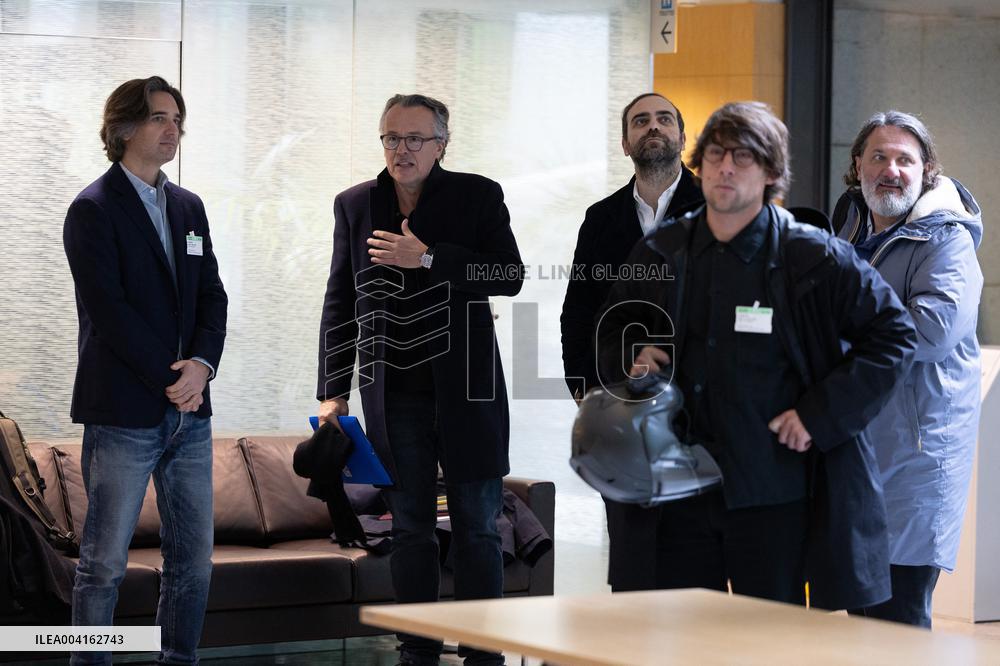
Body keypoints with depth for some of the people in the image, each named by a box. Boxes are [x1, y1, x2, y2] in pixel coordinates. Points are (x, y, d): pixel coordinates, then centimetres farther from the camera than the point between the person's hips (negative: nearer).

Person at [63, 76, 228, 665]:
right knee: (105, 562, -2)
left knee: (194, 558, 8)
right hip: (125, 413, -6)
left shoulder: (189, 207, 14)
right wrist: (171, 377, -14)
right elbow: (109, 309, -14)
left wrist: (201, 365, -8)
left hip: (189, 413, 6)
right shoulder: (94, 210, -6)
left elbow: (212, 296, 10)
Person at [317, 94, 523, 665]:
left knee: (478, 527, 1)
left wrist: (429, 257, -17)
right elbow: (340, 303, 12)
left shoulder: (478, 196, 0)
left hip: (466, 390, -2)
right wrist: (334, 391, 8)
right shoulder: (355, 205, 9)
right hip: (394, 394, 2)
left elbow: (510, 276, -10)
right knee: (410, 528, 7)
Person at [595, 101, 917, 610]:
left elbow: (895, 335, -3)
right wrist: (630, 358, 1)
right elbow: (612, 329, 24)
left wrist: (820, 415, -10)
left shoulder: (815, 258, -5)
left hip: (774, 495, -4)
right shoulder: (660, 253, 8)